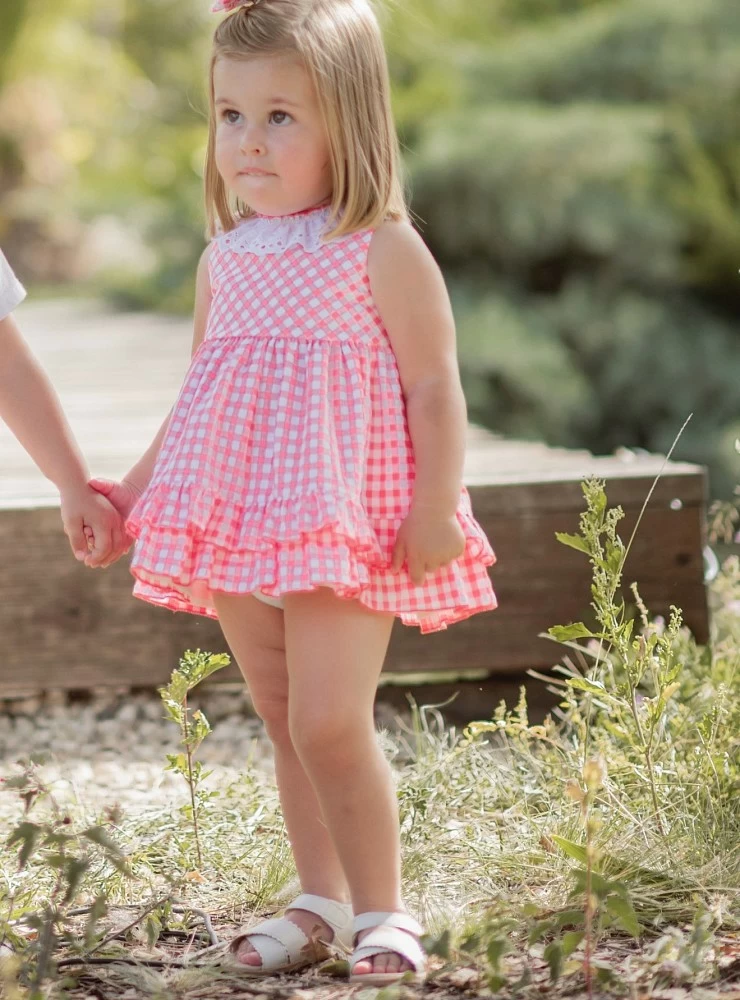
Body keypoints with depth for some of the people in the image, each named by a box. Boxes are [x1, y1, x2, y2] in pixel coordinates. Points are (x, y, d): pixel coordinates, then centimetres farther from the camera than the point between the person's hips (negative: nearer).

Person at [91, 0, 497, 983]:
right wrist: (131, 489, 18)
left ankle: (381, 910, 1)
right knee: (285, 723, 12)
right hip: (242, 530, 6)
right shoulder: (225, 260, 11)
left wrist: (438, 503, -16)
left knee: (329, 723, -13)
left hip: (348, 528, -6)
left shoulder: (382, 252, -7)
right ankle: (320, 901, 24)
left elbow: (435, 387, -7)